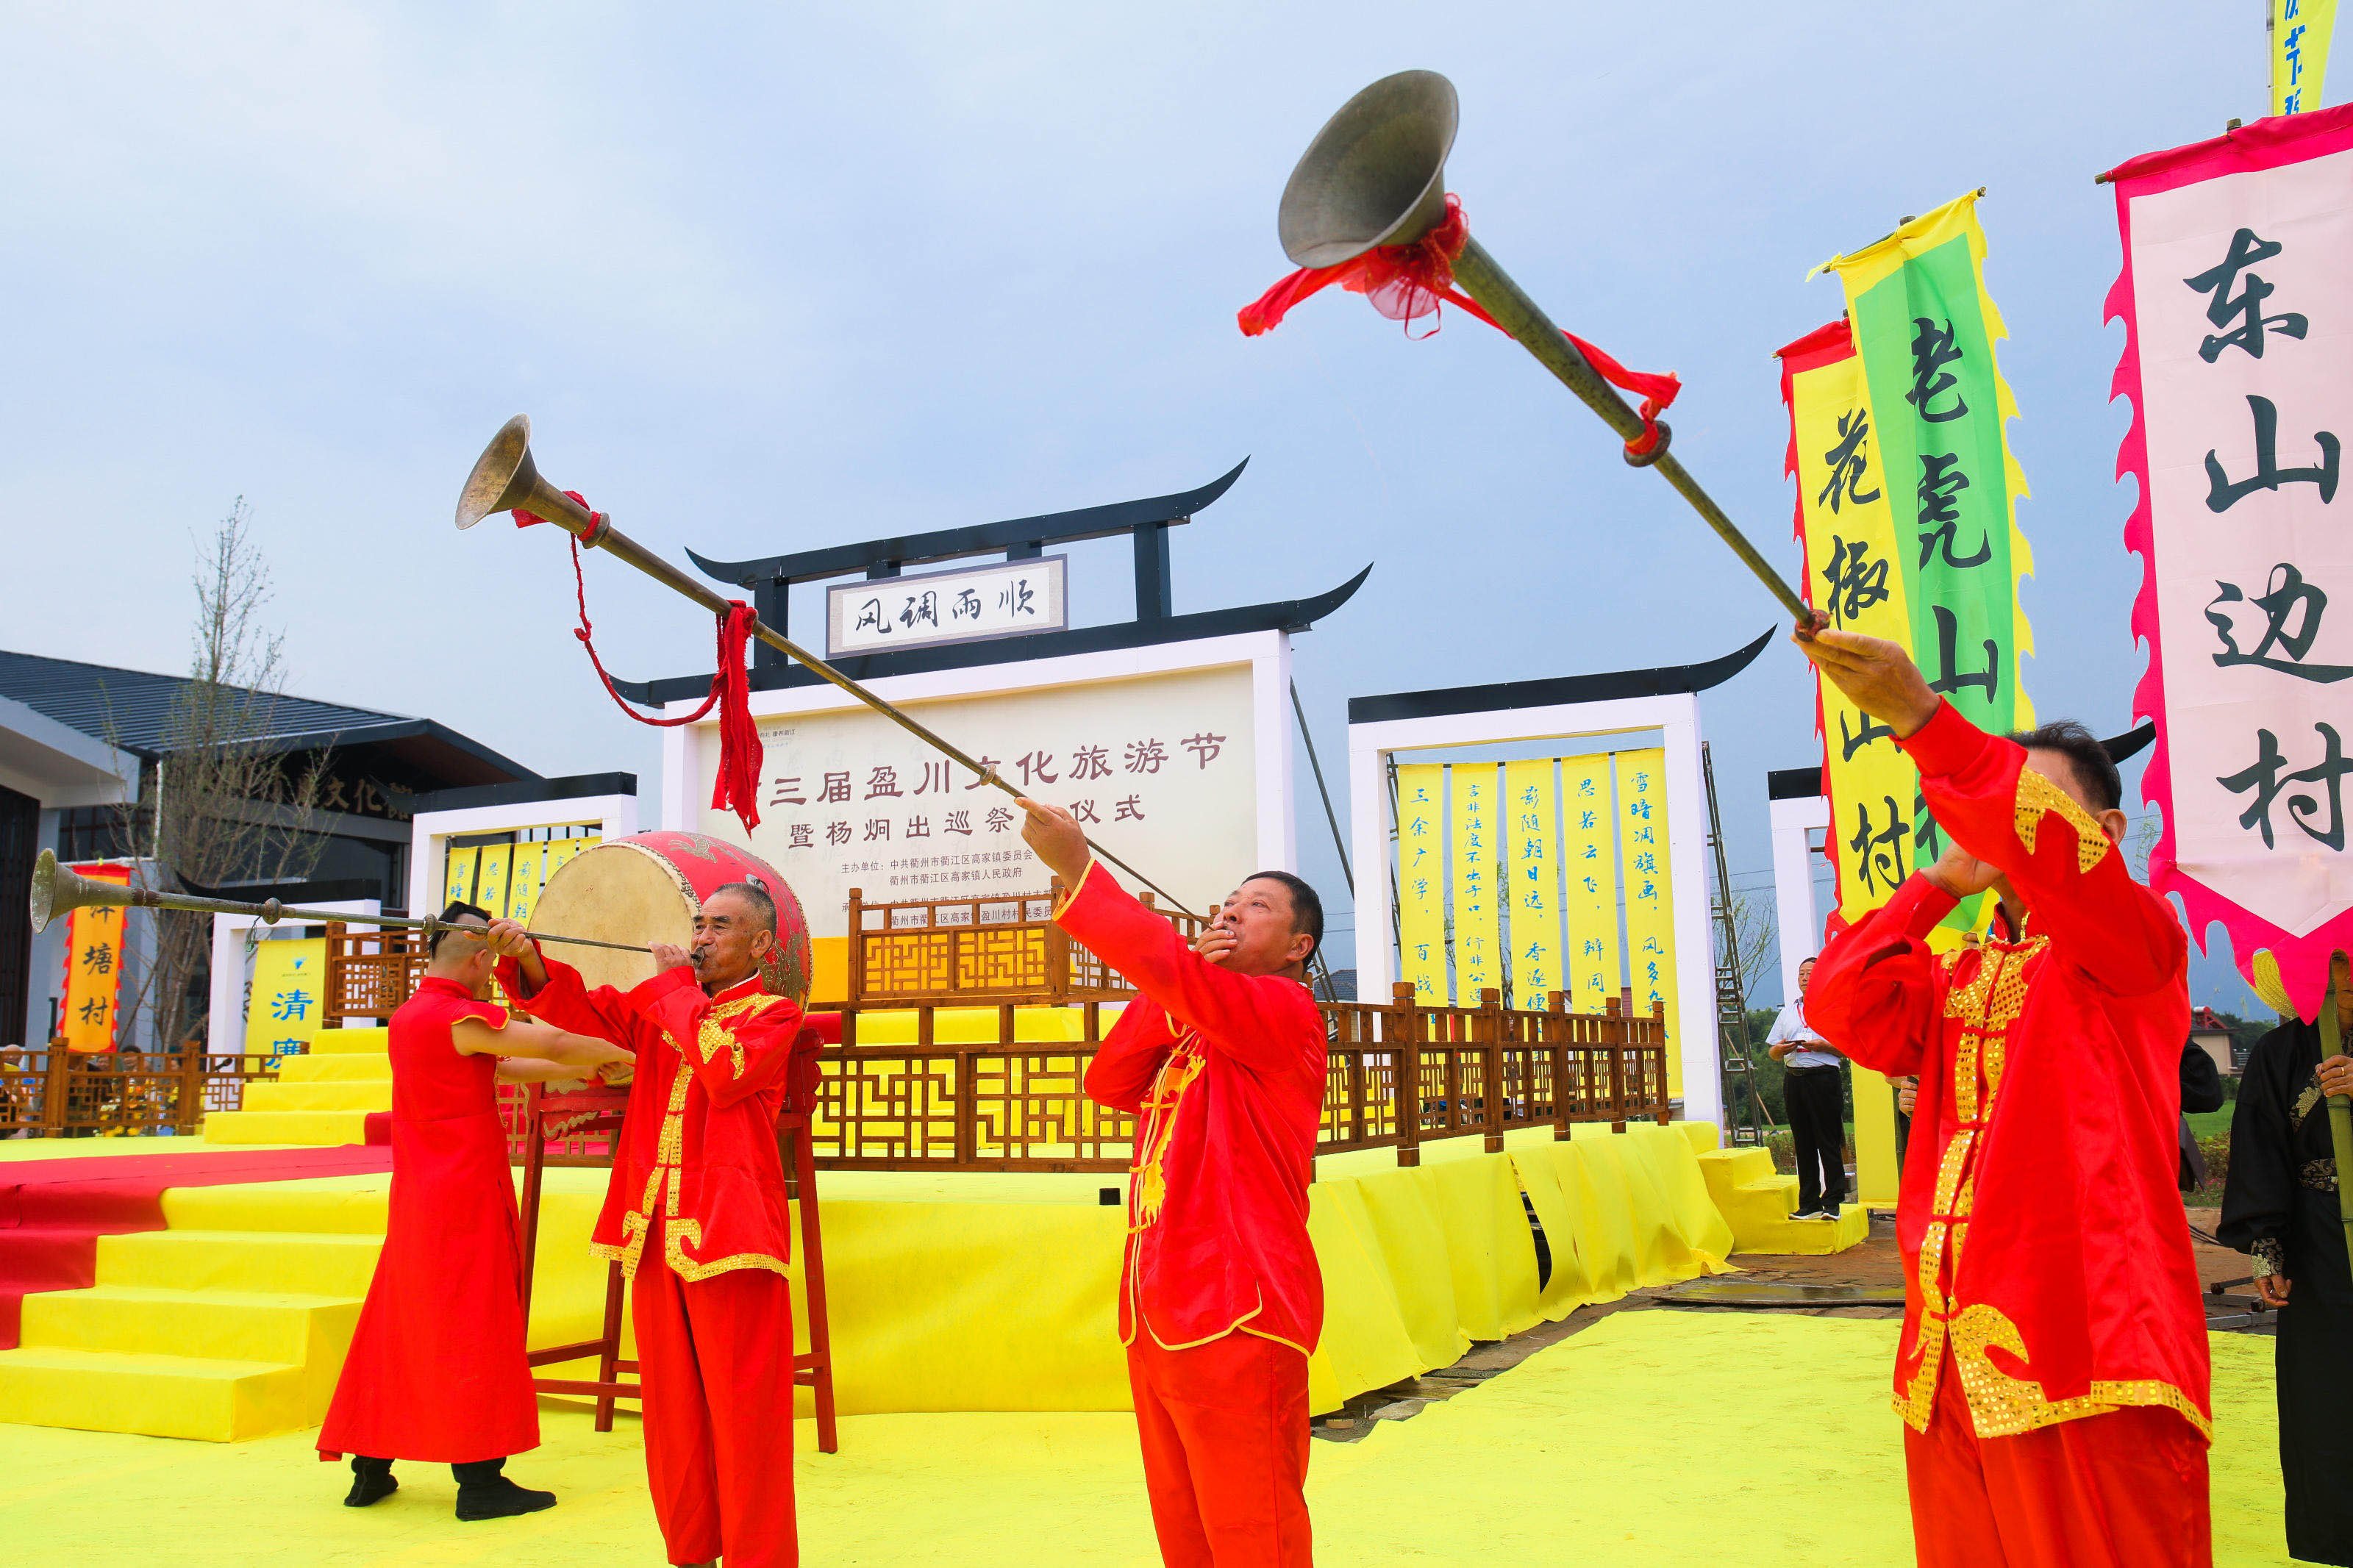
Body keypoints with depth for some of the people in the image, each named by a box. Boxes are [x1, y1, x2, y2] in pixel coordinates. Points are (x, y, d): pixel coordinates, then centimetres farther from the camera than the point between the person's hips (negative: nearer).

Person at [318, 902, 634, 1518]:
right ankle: (479, 1481, 1)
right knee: (475, 1333, -4)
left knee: (399, 1328, 14)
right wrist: (617, 1055, -4)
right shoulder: (458, 1017, -16)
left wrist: (589, 1068, 13)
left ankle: (371, 1471, 22)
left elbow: (503, 1068, 16)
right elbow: (552, 1044, -20)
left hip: (415, 1203, 9)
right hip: (466, 1197, -9)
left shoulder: (410, 1015, 14)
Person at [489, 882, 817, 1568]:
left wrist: (677, 985, -8)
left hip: (728, 1229, -5)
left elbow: (725, 1071, -17)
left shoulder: (776, 1014, 1)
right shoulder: (662, 1002, 18)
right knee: (672, 1409, 12)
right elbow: (586, 1011, 5)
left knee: (742, 1410, -3)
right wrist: (528, 958, -12)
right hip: (654, 1230, 6)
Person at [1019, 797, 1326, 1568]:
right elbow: (1109, 1082, 10)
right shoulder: (1194, 1028, 22)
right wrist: (1177, 992, 0)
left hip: (1233, 1316, -8)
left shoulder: (1286, 1011, -6)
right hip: (1157, 1318, 8)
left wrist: (1077, 870, -24)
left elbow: (1172, 967, -23)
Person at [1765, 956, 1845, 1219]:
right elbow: (1772, 1052, 18)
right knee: (1803, 1144, 6)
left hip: (1824, 1079, -4)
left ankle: (1832, 1203, 0)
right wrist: (1780, 1049, -4)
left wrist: (1823, 1046, -15)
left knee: (1829, 1143, -5)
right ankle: (1809, 1204, 10)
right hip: (1794, 1079, 4)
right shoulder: (1788, 1010, 20)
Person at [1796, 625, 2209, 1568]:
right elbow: (1841, 1008, 1)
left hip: (2091, 1358, -6)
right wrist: (1943, 880, 1)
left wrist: (1920, 718, -35)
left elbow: (2053, 847, -22)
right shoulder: (1954, 981, 19)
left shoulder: (2136, 942, -1)